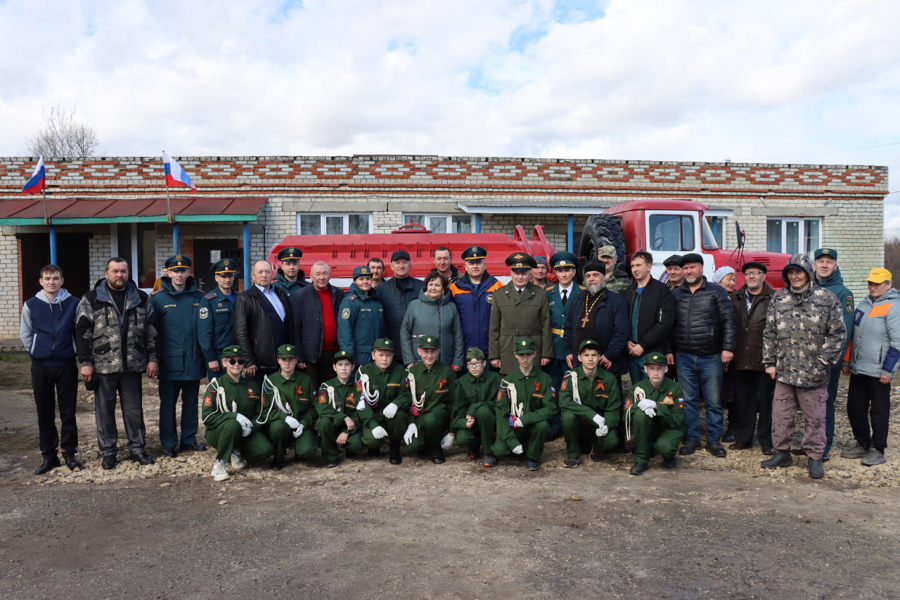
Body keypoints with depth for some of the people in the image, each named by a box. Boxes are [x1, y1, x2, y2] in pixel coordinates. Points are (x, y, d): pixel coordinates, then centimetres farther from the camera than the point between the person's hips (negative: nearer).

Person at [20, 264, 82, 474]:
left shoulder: (74, 303, -1)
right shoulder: (31, 305, 2)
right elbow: (25, 334, 12)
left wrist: (71, 351, 5)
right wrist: (38, 353, 8)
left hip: (66, 364, -1)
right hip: (40, 367, 1)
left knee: (68, 413, 4)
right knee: (45, 413, 7)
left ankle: (70, 453, 15)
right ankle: (48, 456, 17)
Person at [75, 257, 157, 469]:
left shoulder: (141, 299, 10)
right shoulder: (92, 299, 3)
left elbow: (151, 331, 11)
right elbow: (82, 332, 1)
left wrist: (152, 358, 6)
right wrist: (85, 362, -5)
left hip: (133, 365, 2)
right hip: (103, 365, -1)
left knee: (134, 408, 8)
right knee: (104, 409, 5)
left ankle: (137, 447, 20)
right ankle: (108, 452, 17)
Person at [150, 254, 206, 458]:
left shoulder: (198, 297, 6)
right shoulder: (158, 298, -1)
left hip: (193, 361, 3)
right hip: (169, 362, -2)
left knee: (191, 402, 12)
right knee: (168, 403, 4)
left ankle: (189, 438, 24)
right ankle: (169, 443, 15)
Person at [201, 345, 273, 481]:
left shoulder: (251, 386, 8)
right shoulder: (216, 385, -5)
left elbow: (259, 413, 11)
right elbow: (207, 417, -12)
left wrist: (251, 426, -11)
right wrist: (235, 416, -24)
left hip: (246, 432, 4)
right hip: (217, 433, -3)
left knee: (265, 450, -24)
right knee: (233, 425, -38)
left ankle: (236, 453, 7)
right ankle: (219, 463, -18)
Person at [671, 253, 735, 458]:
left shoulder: (717, 292, 3)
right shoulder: (676, 294, 11)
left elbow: (728, 321, -1)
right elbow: (669, 324, 14)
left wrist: (727, 348, -9)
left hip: (711, 357, -2)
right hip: (684, 357, 2)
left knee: (713, 401, 3)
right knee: (688, 400, 7)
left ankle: (714, 440, 15)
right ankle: (691, 439, 17)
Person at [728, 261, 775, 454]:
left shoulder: (774, 298, -2)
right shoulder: (736, 298, 12)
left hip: (764, 360, -4)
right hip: (740, 360, 4)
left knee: (765, 400, 4)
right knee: (742, 400, 10)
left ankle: (766, 441, 16)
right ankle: (743, 438, 22)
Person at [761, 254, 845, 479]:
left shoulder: (827, 299, -2)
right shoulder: (779, 298, 7)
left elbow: (837, 334, -1)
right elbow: (770, 333, 11)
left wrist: (823, 362, -7)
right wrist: (770, 361, 7)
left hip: (813, 373, -3)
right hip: (784, 371, 3)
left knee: (815, 417, 5)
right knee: (781, 414, 9)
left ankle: (814, 458, 19)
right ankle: (782, 453, 23)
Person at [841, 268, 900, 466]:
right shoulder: (863, 304, 13)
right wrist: (847, 361, 18)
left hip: (878, 372, -7)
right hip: (858, 368, 7)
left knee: (878, 412, 4)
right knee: (854, 407, 11)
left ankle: (877, 450, 15)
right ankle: (862, 444, 25)